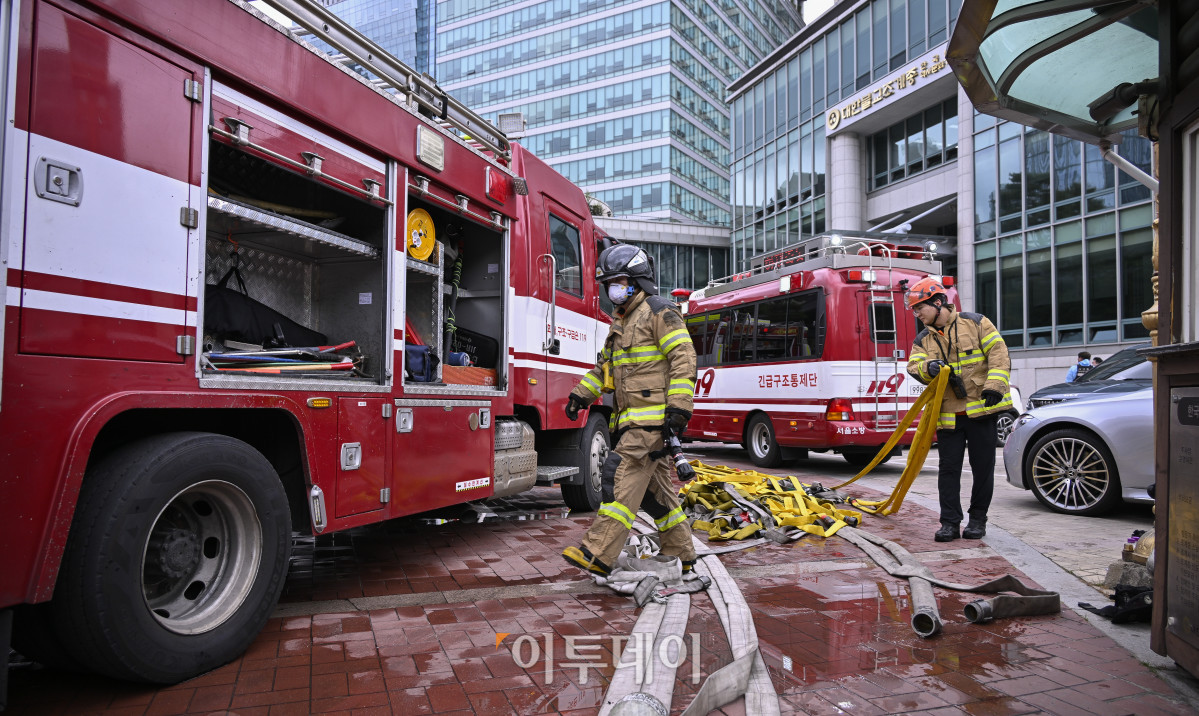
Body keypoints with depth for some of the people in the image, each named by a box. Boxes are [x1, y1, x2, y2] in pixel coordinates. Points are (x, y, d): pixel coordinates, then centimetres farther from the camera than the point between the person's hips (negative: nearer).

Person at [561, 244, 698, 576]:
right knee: (656, 487, 12)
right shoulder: (621, 322, 22)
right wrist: (581, 394, 18)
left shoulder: (660, 311, -6)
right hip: (631, 419, 9)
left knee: (622, 477, -15)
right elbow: (605, 366, 29)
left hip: (652, 417, -9)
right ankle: (682, 557, 22)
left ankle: (598, 554, -14)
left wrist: (679, 407, -22)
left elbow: (683, 359, -14)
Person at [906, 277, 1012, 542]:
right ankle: (950, 522, 9)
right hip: (947, 415, 3)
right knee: (949, 468, 2)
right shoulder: (923, 339, 11)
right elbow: (913, 367, -2)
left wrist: (995, 384, -16)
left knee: (983, 467, 5)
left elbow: (998, 353, -3)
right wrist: (928, 368, -25)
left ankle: (977, 519, 19)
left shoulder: (975, 323, 3)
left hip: (981, 410, -2)